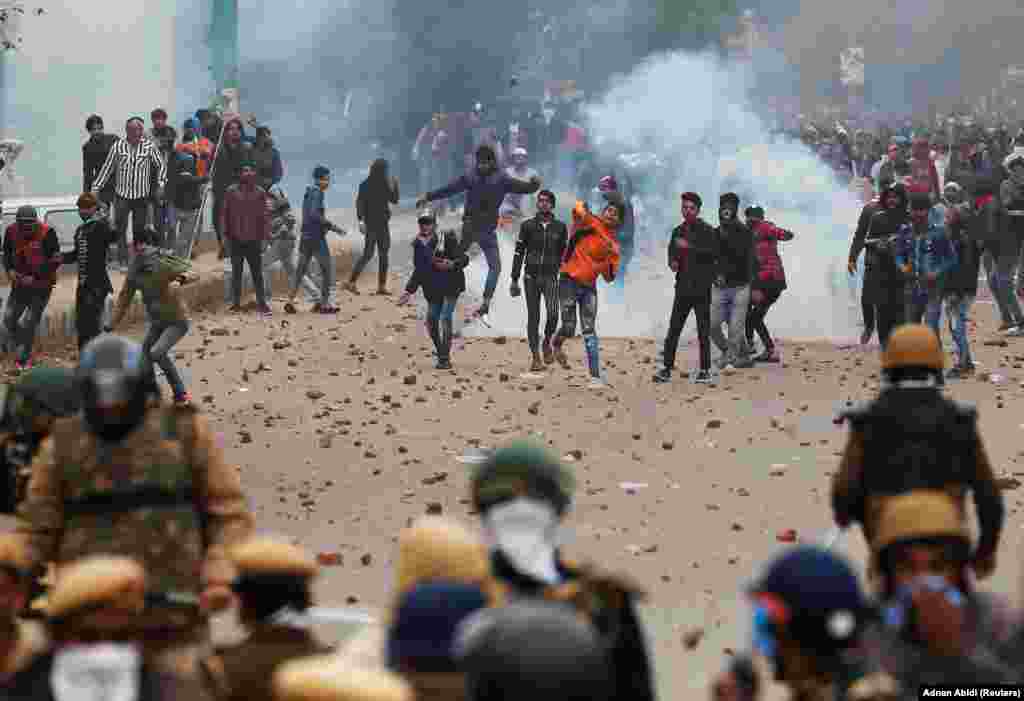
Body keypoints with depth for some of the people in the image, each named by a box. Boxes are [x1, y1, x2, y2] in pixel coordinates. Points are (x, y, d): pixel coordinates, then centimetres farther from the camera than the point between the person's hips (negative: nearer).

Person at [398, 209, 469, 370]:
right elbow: (418, 271, 14)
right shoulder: (419, 245, 3)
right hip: (433, 290, 6)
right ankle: (441, 355, 21)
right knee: (431, 322, 4)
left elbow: (464, 259, -15)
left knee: (445, 318, -17)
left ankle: (445, 358, -15)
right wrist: (409, 290, 7)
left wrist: (452, 264, -35)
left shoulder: (447, 239, -14)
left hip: (451, 286, -6)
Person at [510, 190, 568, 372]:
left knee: (552, 313, -20)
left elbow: (563, 255, 11)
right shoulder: (527, 226, 5)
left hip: (550, 277, -1)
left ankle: (547, 342, 7)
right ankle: (536, 358, 5)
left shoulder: (560, 227, 6)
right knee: (533, 318, 1)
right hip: (531, 277, 1)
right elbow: (519, 253, 4)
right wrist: (514, 280, 0)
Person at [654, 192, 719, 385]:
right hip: (683, 287, 5)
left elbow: (714, 253, -18)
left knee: (703, 331, 1)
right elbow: (671, 251, 26)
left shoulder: (707, 231, -5)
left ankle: (705, 370, 8)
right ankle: (667, 368, 3)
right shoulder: (678, 232, 14)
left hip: (701, 288, -5)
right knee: (673, 329, 1)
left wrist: (690, 247, -24)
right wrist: (672, 262, 4)